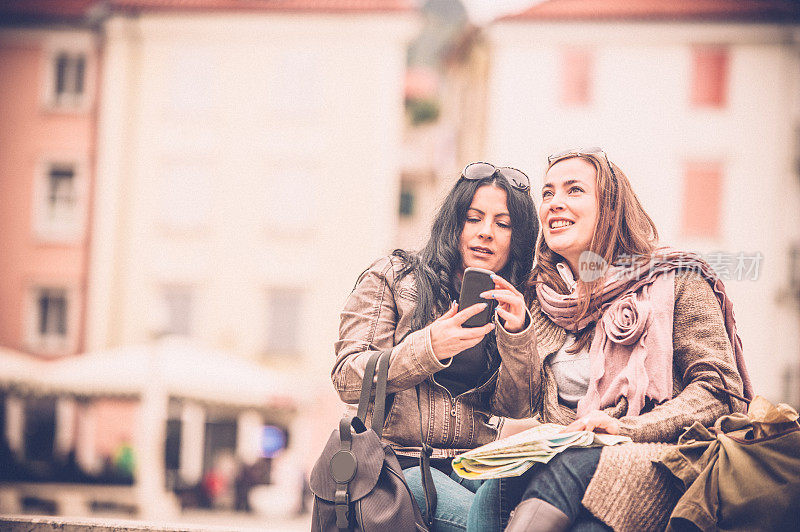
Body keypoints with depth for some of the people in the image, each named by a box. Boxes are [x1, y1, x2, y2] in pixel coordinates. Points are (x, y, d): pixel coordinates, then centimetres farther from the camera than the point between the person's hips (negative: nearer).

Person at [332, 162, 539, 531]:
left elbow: (514, 407, 3)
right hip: (398, 461, -3)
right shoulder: (392, 276, 8)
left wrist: (516, 334, -15)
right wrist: (429, 347, -18)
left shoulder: (511, 307, 18)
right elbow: (347, 379, -3)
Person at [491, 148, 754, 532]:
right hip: (554, 462, 3)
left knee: (575, 467, -38)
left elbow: (719, 388, -3)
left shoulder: (675, 281, 6)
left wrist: (628, 427, -16)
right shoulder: (539, 297, 19)